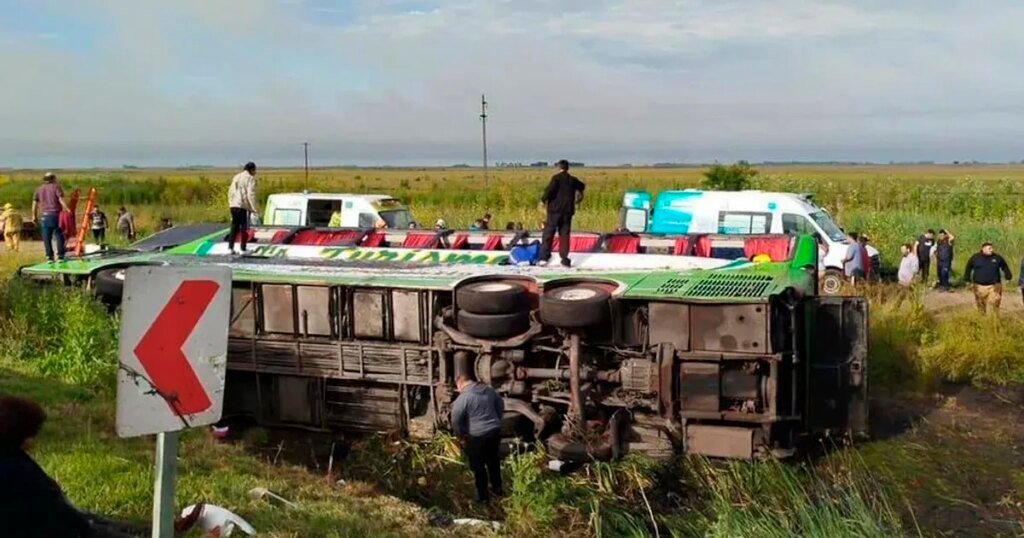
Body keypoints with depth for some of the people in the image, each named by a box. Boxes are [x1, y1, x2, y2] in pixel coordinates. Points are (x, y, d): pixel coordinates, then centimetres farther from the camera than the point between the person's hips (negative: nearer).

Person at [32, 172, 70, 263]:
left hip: (44, 216, 4)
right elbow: (61, 200, -11)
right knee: (59, 236, 2)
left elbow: (35, 203, 11)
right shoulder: (56, 187, 1)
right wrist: (68, 210, -13)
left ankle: (49, 257, 4)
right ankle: (60, 256, -1)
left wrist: (34, 215, 16)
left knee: (47, 238, 5)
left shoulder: (39, 189, 14)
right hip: (55, 215, -4)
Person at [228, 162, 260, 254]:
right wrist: (255, 209, -10)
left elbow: (230, 192, 15)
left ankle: (230, 247, 10)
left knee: (234, 226, 14)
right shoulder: (250, 178, -6)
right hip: (244, 206, -6)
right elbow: (251, 194, -12)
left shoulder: (236, 177, 15)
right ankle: (242, 249, 4)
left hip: (234, 205, 6)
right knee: (244, 227, 3)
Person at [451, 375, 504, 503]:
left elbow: (456, 420, -16)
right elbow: (501, 405, 17)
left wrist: (460, 435, -1)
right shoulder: (489, 390, 4)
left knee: (478, 466, 10)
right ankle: (497, 488, 38)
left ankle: (483, 496, 19)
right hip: (495, 431, 6)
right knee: (493, 460, 24)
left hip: (477, 436, -6)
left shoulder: (463, 397, -16)